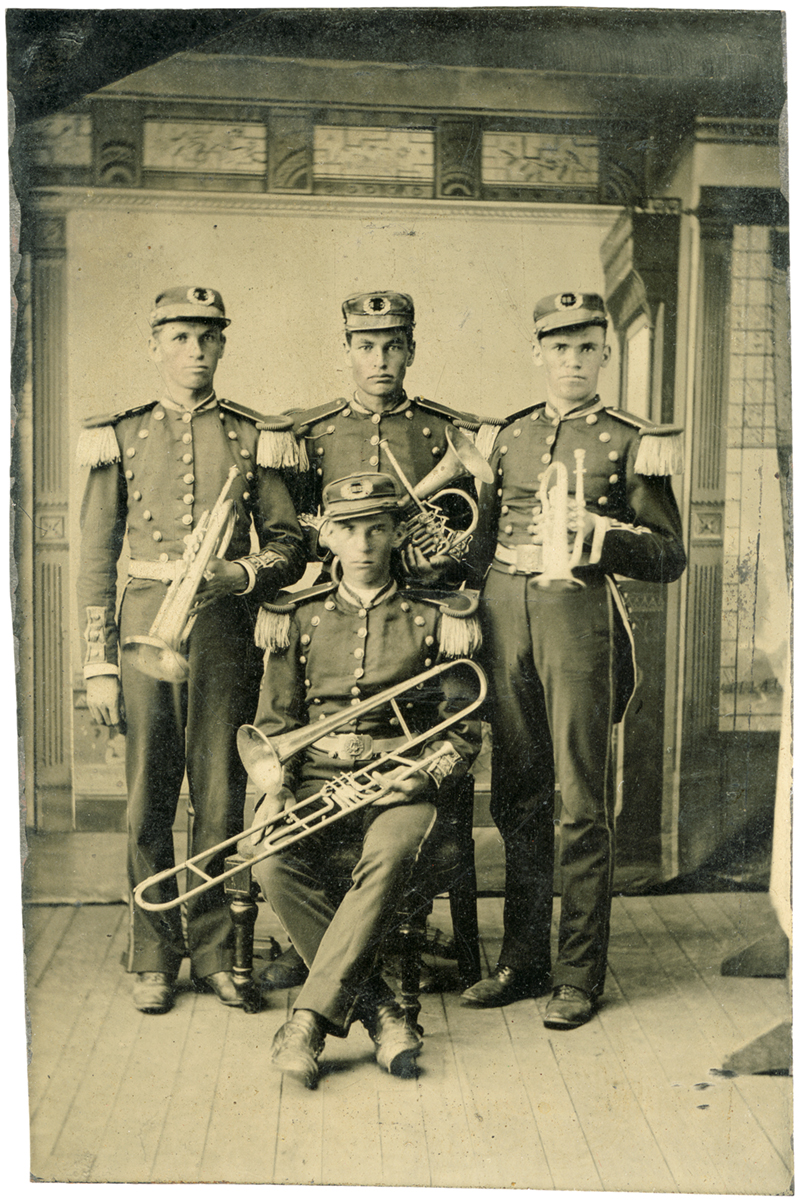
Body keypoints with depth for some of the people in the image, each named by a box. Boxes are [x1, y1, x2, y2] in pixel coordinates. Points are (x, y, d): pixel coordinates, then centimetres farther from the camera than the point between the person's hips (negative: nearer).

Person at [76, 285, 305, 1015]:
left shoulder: (252, 437, 8)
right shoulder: (120, 438, 8)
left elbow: (290, 545, 8)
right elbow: (96, 559, 6)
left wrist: (241, 573, -13)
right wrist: (99, 666, 1)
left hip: (226, 629, 0)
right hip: (146, 624, 0)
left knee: (222, 796, 3)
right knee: (148, 797, 4)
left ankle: (215, 952, 18)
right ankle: (154, 958, 17)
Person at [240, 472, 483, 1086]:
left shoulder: (435, 619, 8)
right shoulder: (298, 617, 12)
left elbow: (464, 730, 7)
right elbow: (273, 722, 11)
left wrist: (426, 777, -12)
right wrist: (275, 789, -8)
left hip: (402, 781, -2)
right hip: (316, 776, 2)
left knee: (388, 860, -35)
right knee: (270, 859, -30)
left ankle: (310, 1020, -27)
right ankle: (378, 1008, -20)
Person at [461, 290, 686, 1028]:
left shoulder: (632, 444, 3)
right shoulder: (509, 435, 15)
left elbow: (671, 559, 0)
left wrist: (602, 534, -16)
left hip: (579, 615, -4)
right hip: (505, 613, 4)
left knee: (582, 802, -1)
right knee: (516, 795, 9)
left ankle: (580, 976, 11)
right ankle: (522, 960, 21)